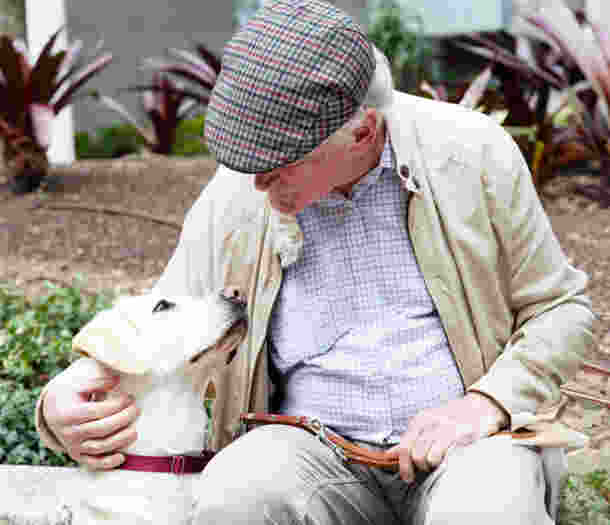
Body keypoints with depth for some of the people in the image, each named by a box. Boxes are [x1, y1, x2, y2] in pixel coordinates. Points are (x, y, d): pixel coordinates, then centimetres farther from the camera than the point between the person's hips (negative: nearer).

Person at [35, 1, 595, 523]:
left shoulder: (472, 153, -4)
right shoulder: (231, 201, -1)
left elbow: (562, 309, 5)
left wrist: (487, 404, -13)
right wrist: (65, 406, -14)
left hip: (471, 440, -1)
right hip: (319, 450, 2)